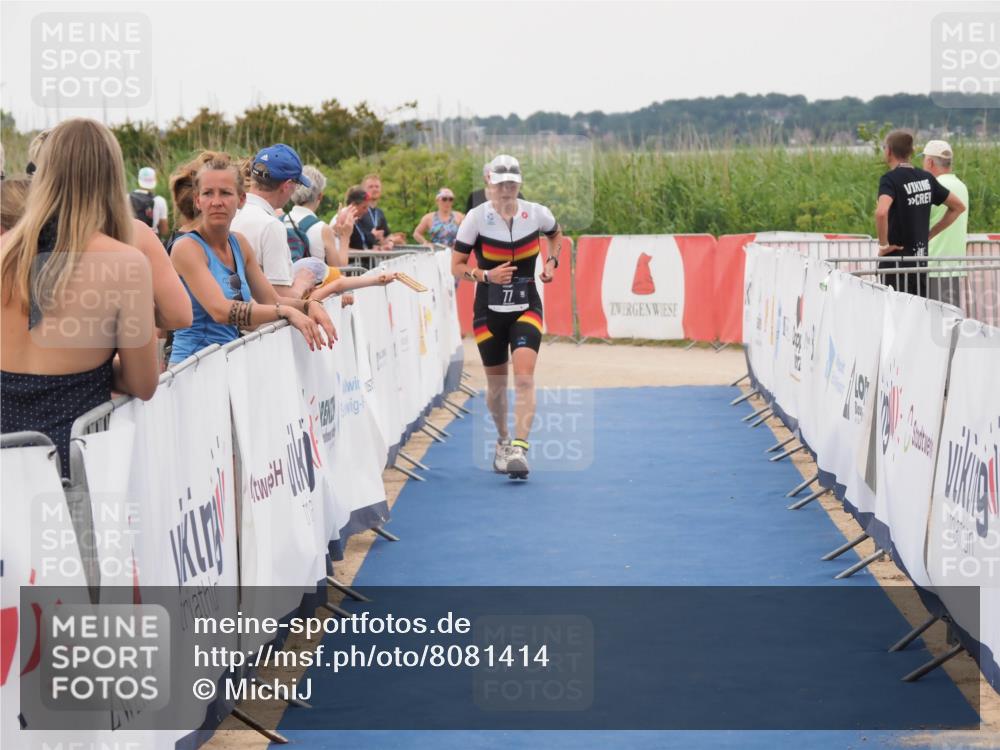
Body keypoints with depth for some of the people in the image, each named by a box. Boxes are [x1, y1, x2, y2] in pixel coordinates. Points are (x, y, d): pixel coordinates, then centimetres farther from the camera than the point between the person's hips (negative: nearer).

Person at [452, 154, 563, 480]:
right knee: (496, 383, 10)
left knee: (524, 376, -19)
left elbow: (556, 234, 21)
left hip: (526, 308, 0)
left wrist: (552, 261, 3)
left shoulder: (537, 214, -3)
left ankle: (519, 448, -23)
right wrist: (486, 276, -21)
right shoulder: (476, 218, -8)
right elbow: (456, 266, -4)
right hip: (489, 310, 0)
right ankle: (503, 440, 35)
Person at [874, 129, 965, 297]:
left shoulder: (890, 179, -12)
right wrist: (929, 234, 14)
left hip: (896, 259, -6)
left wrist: (884, 244, -17)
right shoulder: (926, 178, 8)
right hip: (920, 260, 6)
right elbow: (958, 206, 16)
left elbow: (881, 212, -31)